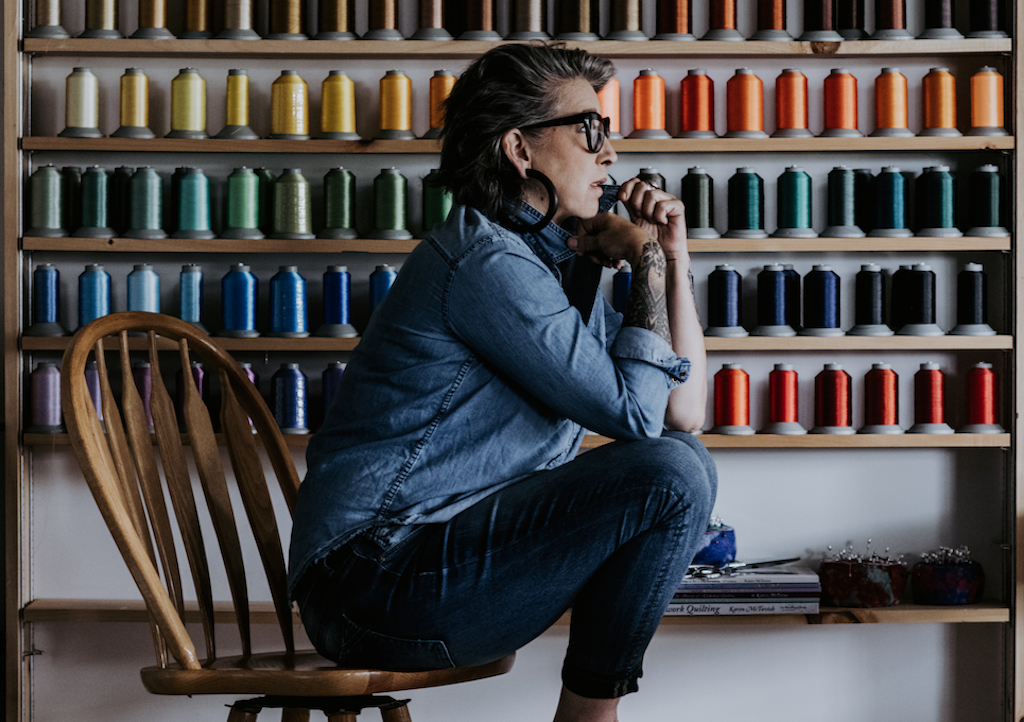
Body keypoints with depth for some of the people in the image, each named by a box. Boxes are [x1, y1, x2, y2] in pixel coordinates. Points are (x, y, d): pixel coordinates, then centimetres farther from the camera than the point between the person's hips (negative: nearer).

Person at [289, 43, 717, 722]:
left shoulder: (565, 261, 15)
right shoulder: (487, 261, -16)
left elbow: (684, 412, 15)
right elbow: (635, 411, -16)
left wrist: (675, 258, 10)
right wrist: (649, 260, -4)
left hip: (453, 549, 10)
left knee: (686, 459, 11)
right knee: (668, 478, -19)